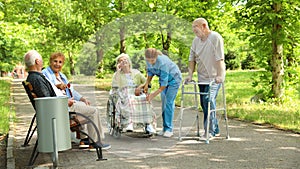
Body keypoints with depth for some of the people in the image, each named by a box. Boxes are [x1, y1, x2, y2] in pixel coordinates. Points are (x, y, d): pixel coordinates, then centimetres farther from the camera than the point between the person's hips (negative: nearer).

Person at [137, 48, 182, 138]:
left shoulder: (163, 62, -38)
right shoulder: (148, 60, -19)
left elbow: (164, 84, -33)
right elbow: (150, 72, 4)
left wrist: (153, 94, -30)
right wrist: (146, 84, -4)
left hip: (173, 78, -6)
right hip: (163, 78, 7)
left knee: (169, 102, -13)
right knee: (163, 102, 2)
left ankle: (169, 129, -11)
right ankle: (165, 128, 7)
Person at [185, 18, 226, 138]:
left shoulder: (216, 38, -13)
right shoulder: (196, 40, 8)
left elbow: (220, 59, -18)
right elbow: (192, 59, 10)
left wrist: (219, 75, -24)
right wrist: (190, 74, 1)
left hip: (214, 77, -7)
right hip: (202, 77, 7)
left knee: (209, 101, -18)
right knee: (204, 103, 9)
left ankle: (210, 131, -13)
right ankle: (215, 130, 21)